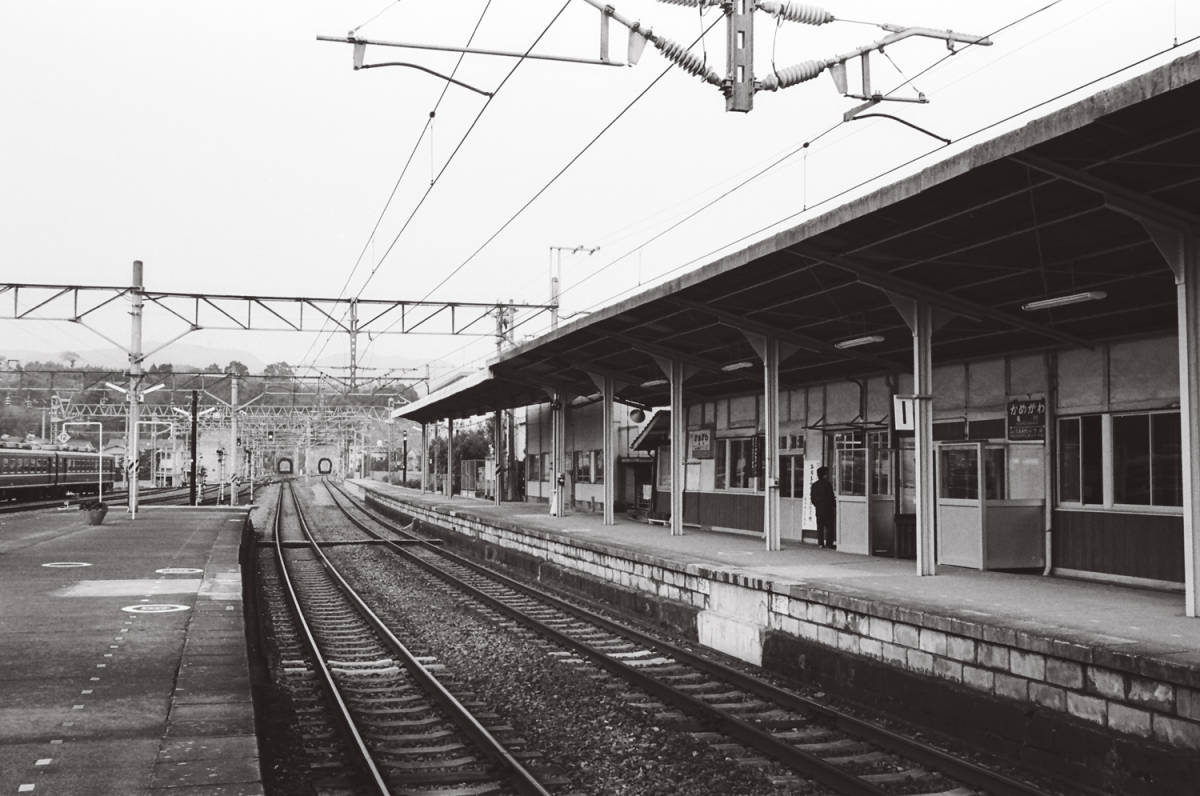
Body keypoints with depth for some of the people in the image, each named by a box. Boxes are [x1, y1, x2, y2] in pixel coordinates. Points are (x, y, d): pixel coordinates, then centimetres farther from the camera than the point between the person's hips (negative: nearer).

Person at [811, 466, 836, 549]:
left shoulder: (814, 485, 6)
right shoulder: (827, 484, -11)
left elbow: (812, 497, 8)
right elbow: (831, 497, -11)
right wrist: (834, 507, 1)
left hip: (818, 509, 5)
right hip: (827, 509, -5)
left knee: (820, 526, 7)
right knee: (829, 526, 1)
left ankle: (820, 543, 6)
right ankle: (829, 543, -1)